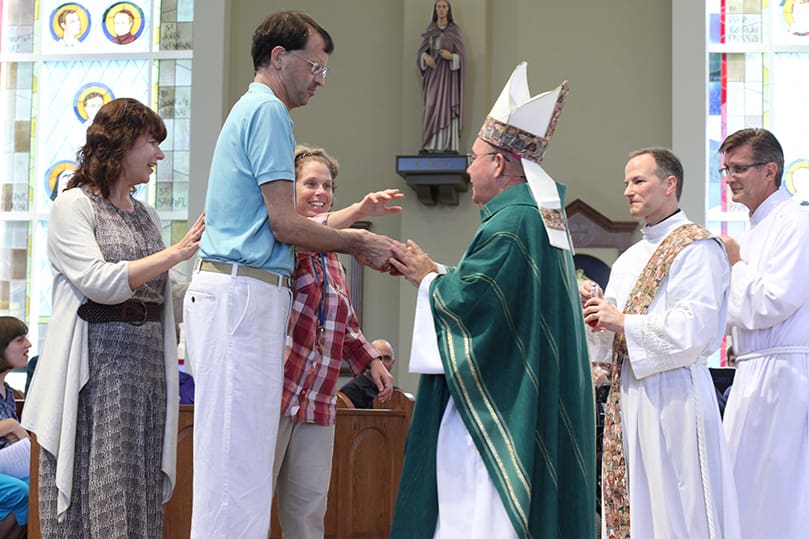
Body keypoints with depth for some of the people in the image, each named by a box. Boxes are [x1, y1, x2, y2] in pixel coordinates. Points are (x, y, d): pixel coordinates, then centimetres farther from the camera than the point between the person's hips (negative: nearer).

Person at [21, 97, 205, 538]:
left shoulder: (147, 215, 18)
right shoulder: (73, 206, -2)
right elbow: (99, 282, -15)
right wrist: (176, 252, -14)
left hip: (147, 365, 6)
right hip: (97, 366, -6)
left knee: (140, 496, 4)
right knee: (93, 493, -7)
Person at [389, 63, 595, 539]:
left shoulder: (510, 223, -16)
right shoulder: (544, 217, 16)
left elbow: (469, 299, -21)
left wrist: (427, 277, -3)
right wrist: (434, 272, 14)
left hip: (499, 404, -10)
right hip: (533, 405, 10)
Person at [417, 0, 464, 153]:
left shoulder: (455, 30, 4)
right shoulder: (429, 29, 11)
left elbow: (461, 54, 1)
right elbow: (421, 50, 10)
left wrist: (451, 56, -18)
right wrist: (426, 57, -11)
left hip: (449, 73, -2)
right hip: (433, 73, 2)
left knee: (448, 107, -9)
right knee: (432, 107, -4)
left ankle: (449, 146, -10)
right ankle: (431, 145, -4)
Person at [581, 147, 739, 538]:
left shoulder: (696, 248, -8)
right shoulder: (630, 258, 19)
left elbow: (694, 328, -19)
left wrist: (622, 322, -15)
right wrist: (598, 308, 3)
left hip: (671, 393, -9)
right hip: (626, 391, 9)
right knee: (628, 505, 9)